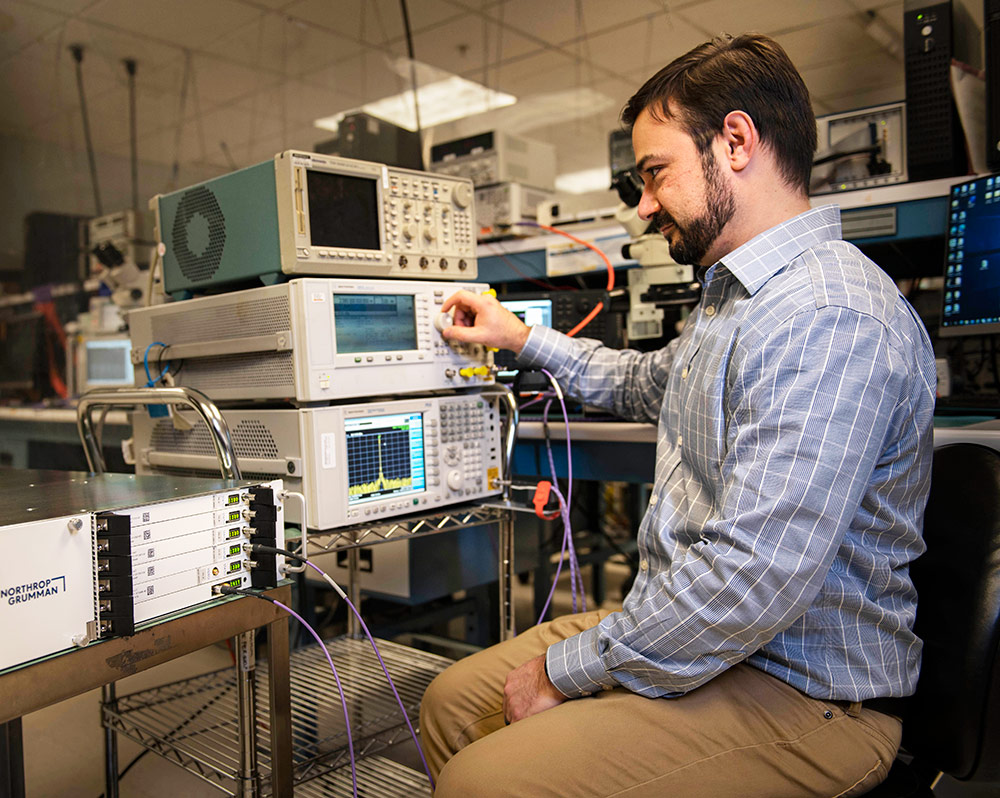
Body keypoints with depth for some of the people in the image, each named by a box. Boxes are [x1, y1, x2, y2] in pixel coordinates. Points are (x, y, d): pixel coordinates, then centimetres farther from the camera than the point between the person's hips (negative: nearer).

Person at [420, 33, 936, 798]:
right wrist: (522, 338, 30)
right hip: (694, 626, 10)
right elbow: (650, 384, 32)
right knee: (453, 701, 7)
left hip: (799, 697, -9)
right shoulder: (734, 296, 12)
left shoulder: (827, 317, -25)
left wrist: (568, 670, -19)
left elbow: (752, 580, -31)